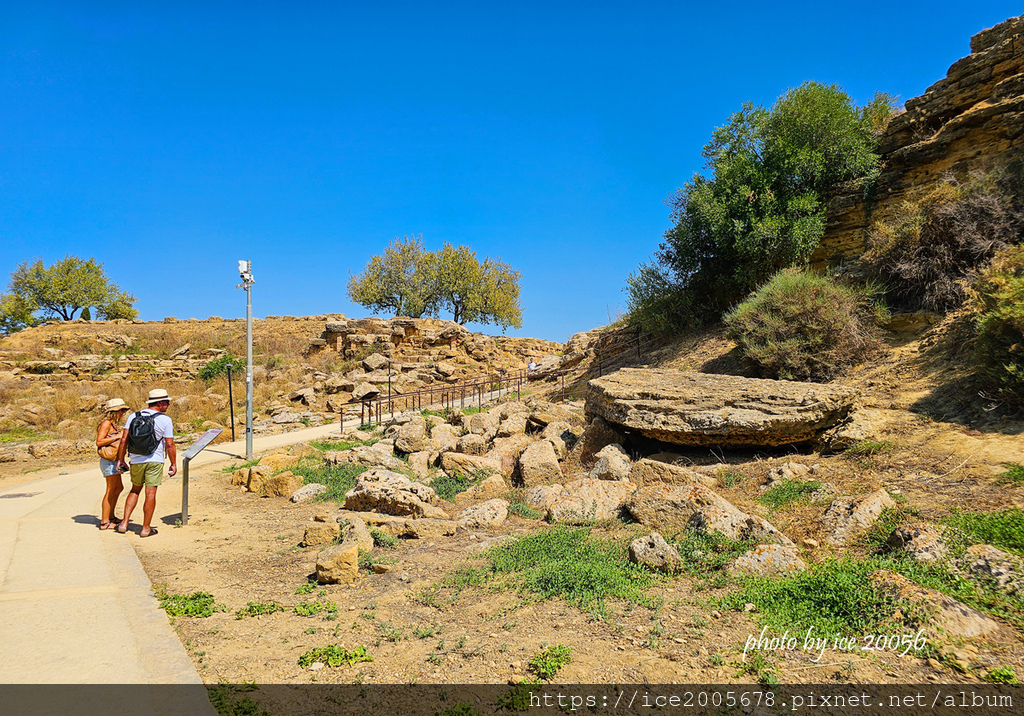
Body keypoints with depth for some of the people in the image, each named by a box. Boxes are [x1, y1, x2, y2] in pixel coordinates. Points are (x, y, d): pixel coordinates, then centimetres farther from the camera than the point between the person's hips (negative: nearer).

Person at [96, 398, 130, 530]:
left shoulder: (113, 424, 16)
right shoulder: (106, 423, -12)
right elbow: (99, 442, -20)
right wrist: (117, 437, -20)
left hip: (113, 461, 10)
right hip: (109, 461, -10)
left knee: (119, 488, 18)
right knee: (111, 490, -8)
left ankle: (111, 517, 28)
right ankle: (104, 522, -4)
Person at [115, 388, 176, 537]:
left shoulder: (133, 416, 4)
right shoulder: (165, 420, -7)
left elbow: (124, 440, 1)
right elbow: (170, 445, -7)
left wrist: (121, 459, 9)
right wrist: (173, 464, 2)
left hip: (136, 461, 4)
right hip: (155, 461, -4)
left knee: (135, 490, 21)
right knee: (150, 494, 2)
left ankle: (124, 523, 16)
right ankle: (146, 528, 8)